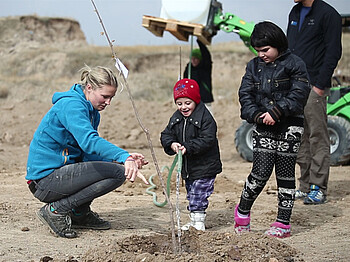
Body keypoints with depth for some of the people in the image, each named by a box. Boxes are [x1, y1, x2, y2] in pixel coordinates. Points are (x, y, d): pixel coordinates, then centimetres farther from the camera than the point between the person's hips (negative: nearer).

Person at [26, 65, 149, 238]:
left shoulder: (92, 112, 14)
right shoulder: (71, 105, -17)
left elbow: (88, 155, 11)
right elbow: (89, 141, -35)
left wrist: (127, 159, -4)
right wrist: (124, 157, -48)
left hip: (59, 172, 10)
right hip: (45, 180, -10)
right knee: (117, 172, -17)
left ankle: (79, 214, 13)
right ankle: (56, 210, -12)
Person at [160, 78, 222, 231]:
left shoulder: (205, 118, -16)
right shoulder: (176, 118, 6)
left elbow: (207, 140, -23)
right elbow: (166, 135, 6)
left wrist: (188, 147, -31)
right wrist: (172, 144, -17)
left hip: (205, 167, -7)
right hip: (187, 167, 7)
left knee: (198, 196, -8)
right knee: (191, 194, 17)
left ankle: (198, 220, 0)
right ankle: (194, 221, 27)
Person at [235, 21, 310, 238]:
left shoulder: (294, 64, -4)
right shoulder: (254, 66, 11)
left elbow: (298, 95, -13)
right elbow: (245, 94, 7)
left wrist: (275, 112, -20)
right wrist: (255, 114, -11)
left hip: (289, 127, -3)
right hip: (263, 128, 3)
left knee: (285, 174, 4)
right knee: (260, 172, -6)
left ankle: (284, 223, 11)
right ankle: (243, 211, 15)